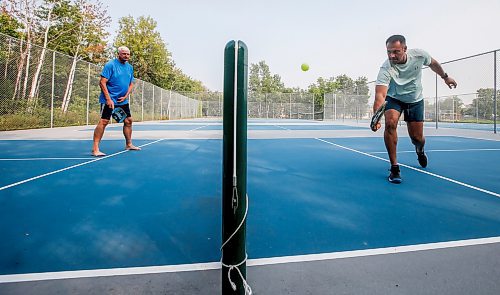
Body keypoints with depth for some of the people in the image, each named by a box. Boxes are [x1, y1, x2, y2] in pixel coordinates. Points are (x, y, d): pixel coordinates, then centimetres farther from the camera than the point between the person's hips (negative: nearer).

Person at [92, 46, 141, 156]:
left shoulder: (130, 67, 11)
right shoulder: (110, 65, -9)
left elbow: (131, 84, 15)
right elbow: (102, 82, -14)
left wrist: (126, 96, -1)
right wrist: (108, 99, -21)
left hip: (123, 101, 7)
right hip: (109, 100, -7)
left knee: (128, 121, 11)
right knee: (104, 121, -12)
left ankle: (128, 144, 27)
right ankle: (95, 149, -9)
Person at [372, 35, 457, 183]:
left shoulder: (419, 54, -20)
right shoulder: (385, 69, -31)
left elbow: (433, 63, 5)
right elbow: (380, 95, -44)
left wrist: (445, 77, 18)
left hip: (415, 100, 2)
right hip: (394, 98, -2)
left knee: (417, 137, -1)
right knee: (390, 122, -32)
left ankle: (420, 151, 42)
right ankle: (394, 167, -19)